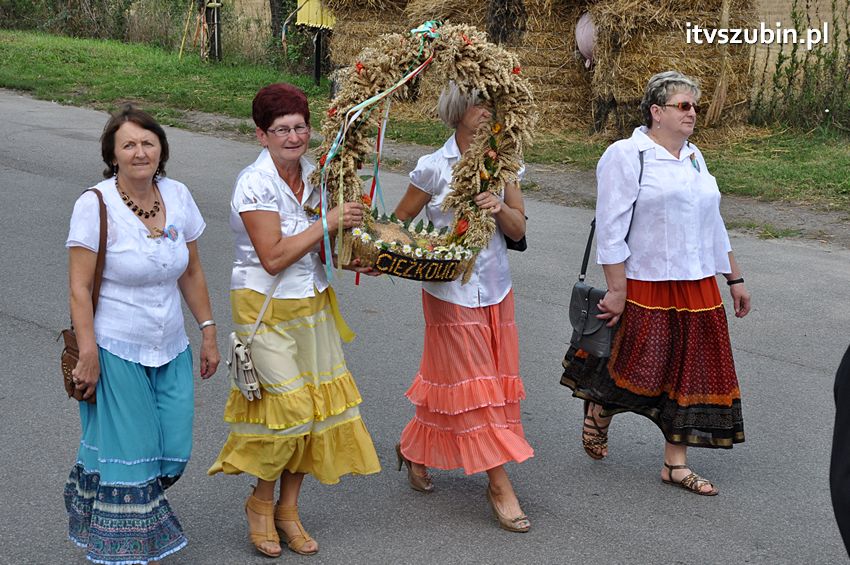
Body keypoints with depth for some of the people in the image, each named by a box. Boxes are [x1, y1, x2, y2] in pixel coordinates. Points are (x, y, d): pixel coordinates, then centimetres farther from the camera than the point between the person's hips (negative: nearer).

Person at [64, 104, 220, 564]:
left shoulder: (177, 197, 2)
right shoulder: (95, 205, -14)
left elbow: (192, 272, 11)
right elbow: (79, 289, -14)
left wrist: (208, 331, 11)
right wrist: (88, 355, -17)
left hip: (170, 349, 5)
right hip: (116, 352, -5)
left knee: (173, 450, 7)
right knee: (127, 453, 3)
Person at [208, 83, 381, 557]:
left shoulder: (311, 175, 4)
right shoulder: (255, 184, -18)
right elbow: (274, 257, -23)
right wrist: (328, 222, -21)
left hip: (313, 304, 7)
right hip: (266, 308, -7)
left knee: (317, 402, 7)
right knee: (285, 406, -8)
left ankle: (289, 508, 21)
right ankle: (261, 503, 17)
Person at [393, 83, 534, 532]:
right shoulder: (435, 167, -10)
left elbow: (518, 229, 1)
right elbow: (398, 221, 0)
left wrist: (500, 208, -19)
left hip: (496, 288, 6)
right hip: (452, 291, -5)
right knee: (473, 386, -2)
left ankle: (414, 449, 35)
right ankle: (500, 486, 4)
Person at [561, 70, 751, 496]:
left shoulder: (693, 157, 14)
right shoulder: (626, 156, -8)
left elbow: (713, 225, 21)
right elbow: (611, 230, -13)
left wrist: (734, 278, 19)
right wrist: (617, 292, -16)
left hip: (698, 289, 7)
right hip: (646, 291, -7)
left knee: (690, 372, 7)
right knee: (641, 373, -4)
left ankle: (676, 463, 18)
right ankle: (598, 410, 29)